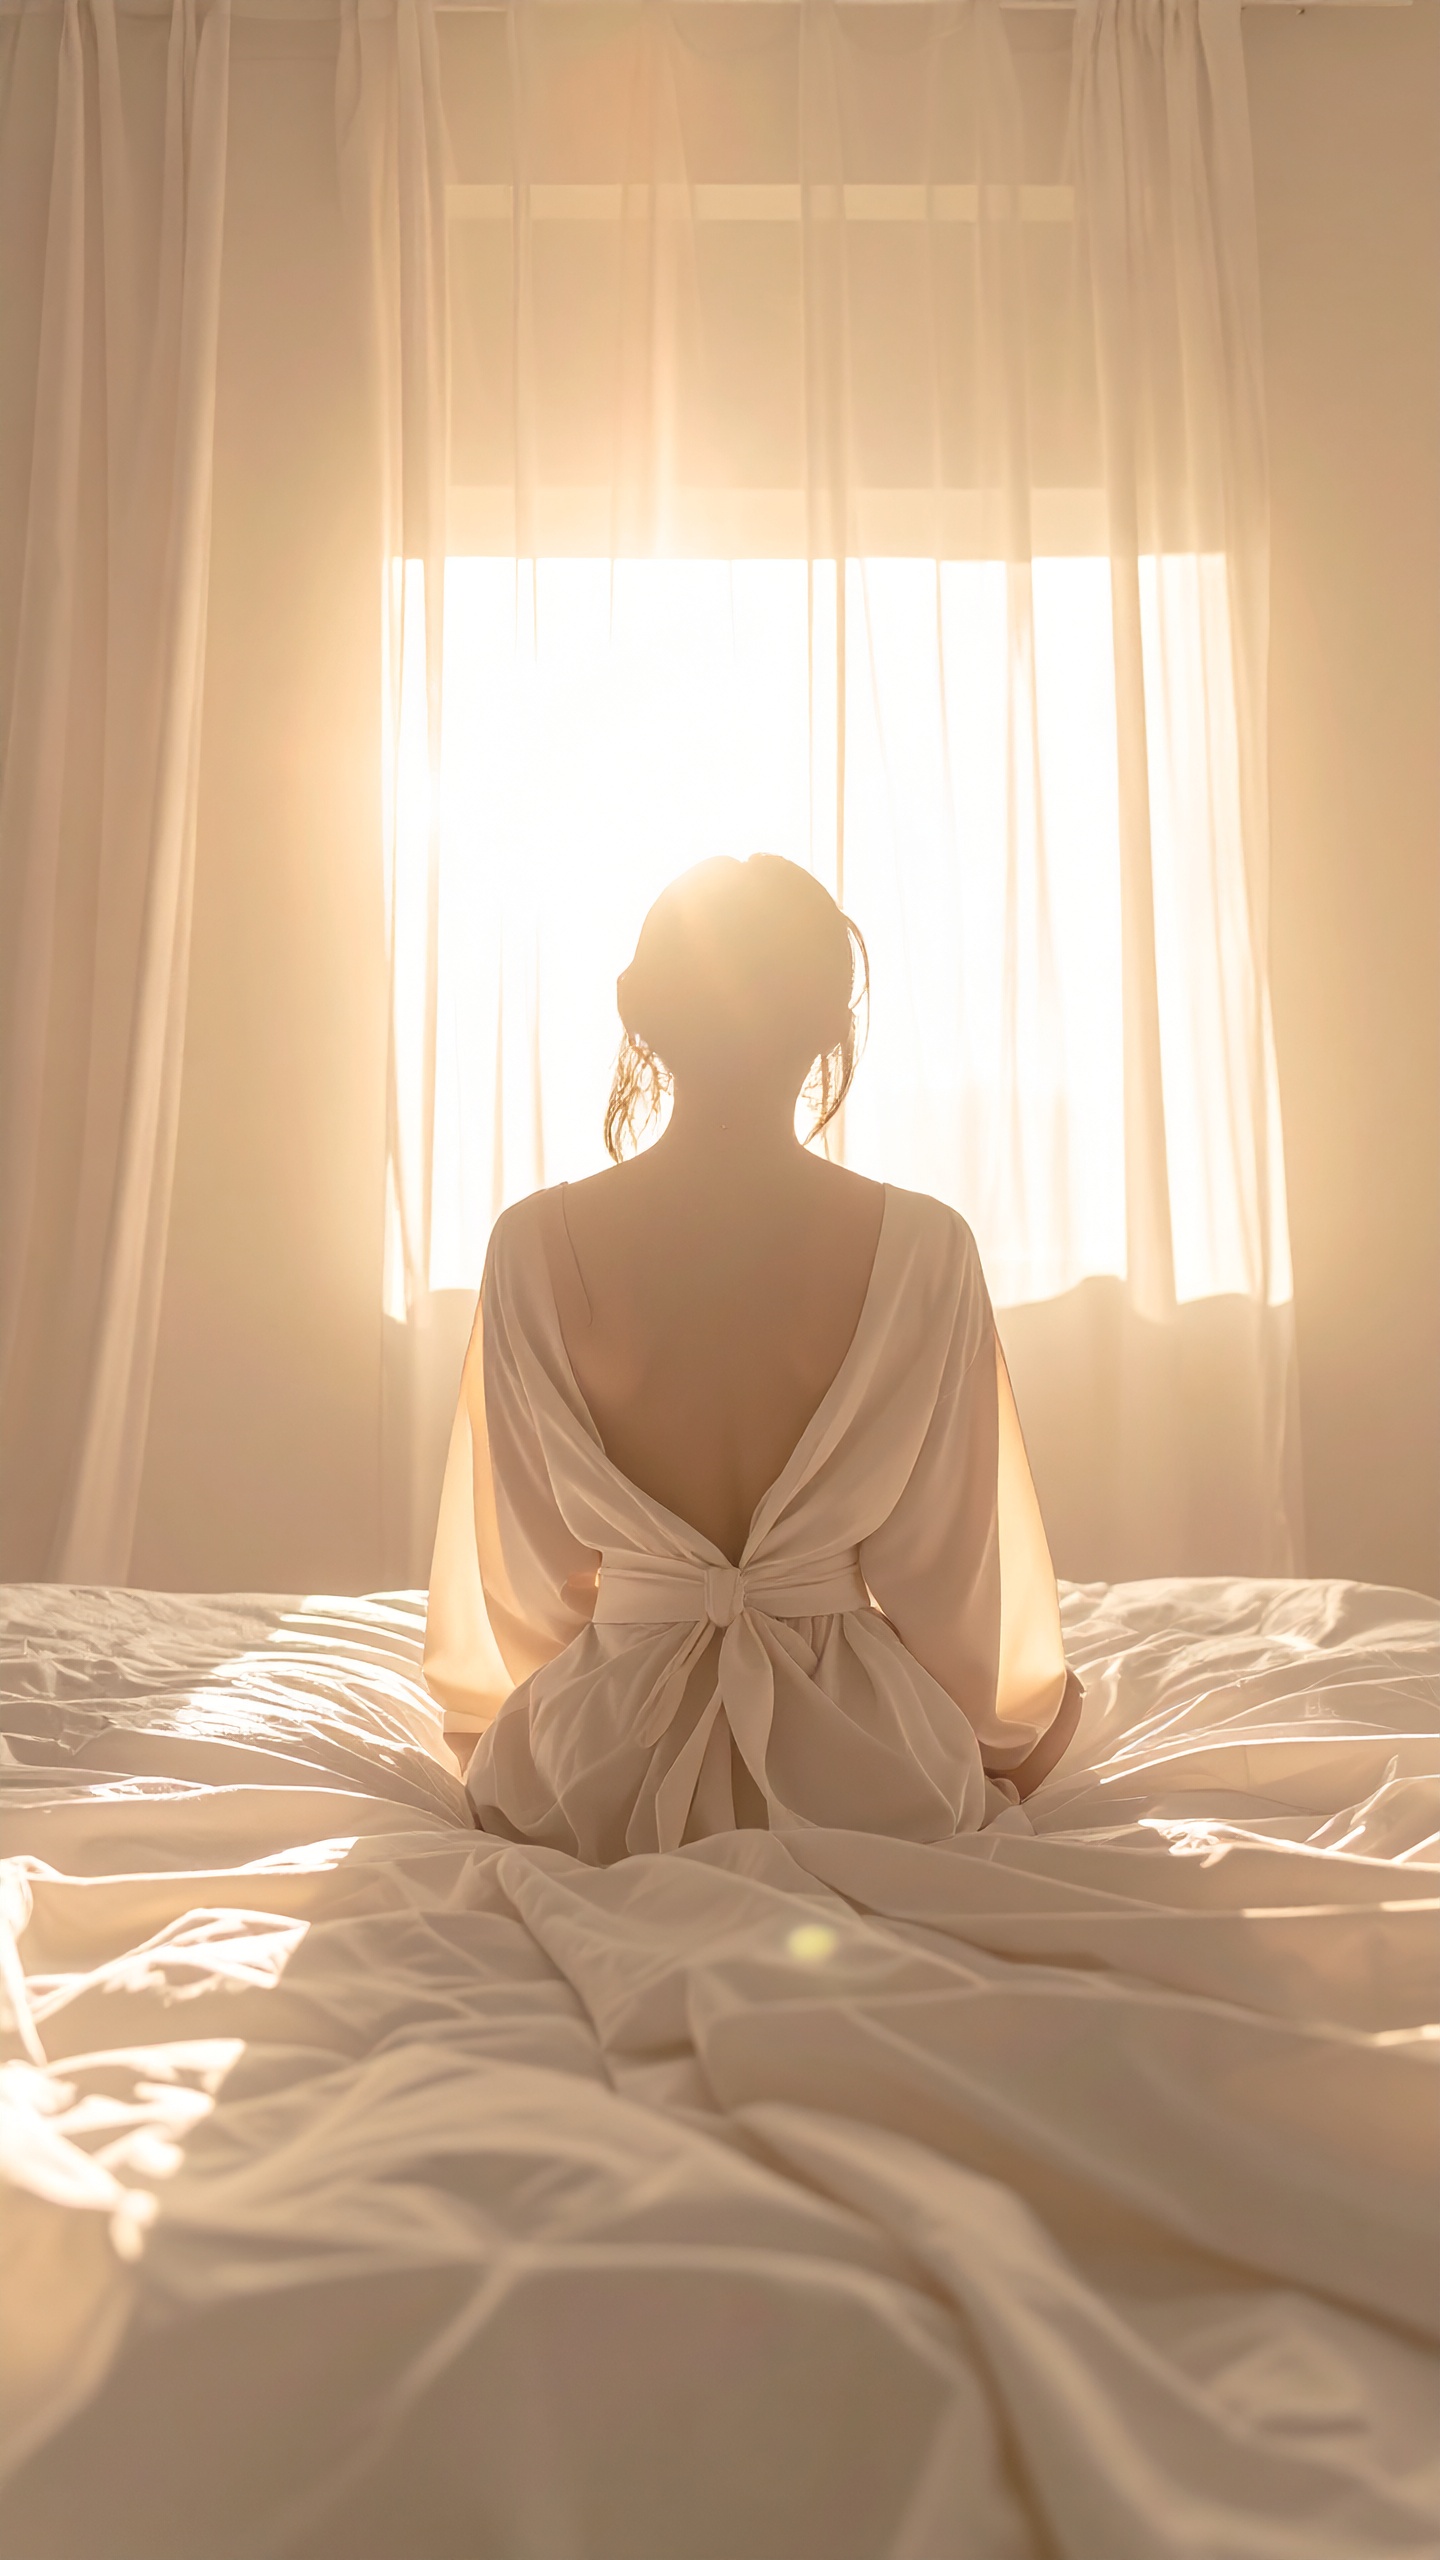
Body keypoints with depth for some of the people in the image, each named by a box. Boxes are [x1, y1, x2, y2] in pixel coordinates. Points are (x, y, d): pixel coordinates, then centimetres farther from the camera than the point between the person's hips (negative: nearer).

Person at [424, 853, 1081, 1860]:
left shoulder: (536, 1244, -13)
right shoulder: (924, 1247, -15)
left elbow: (527, 1552, -2)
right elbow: (941, 1560, -6)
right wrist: (1002, 1730, 15)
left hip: (604, 1767, 1)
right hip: (866, 1770, 0)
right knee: (1059, 1695, 34)